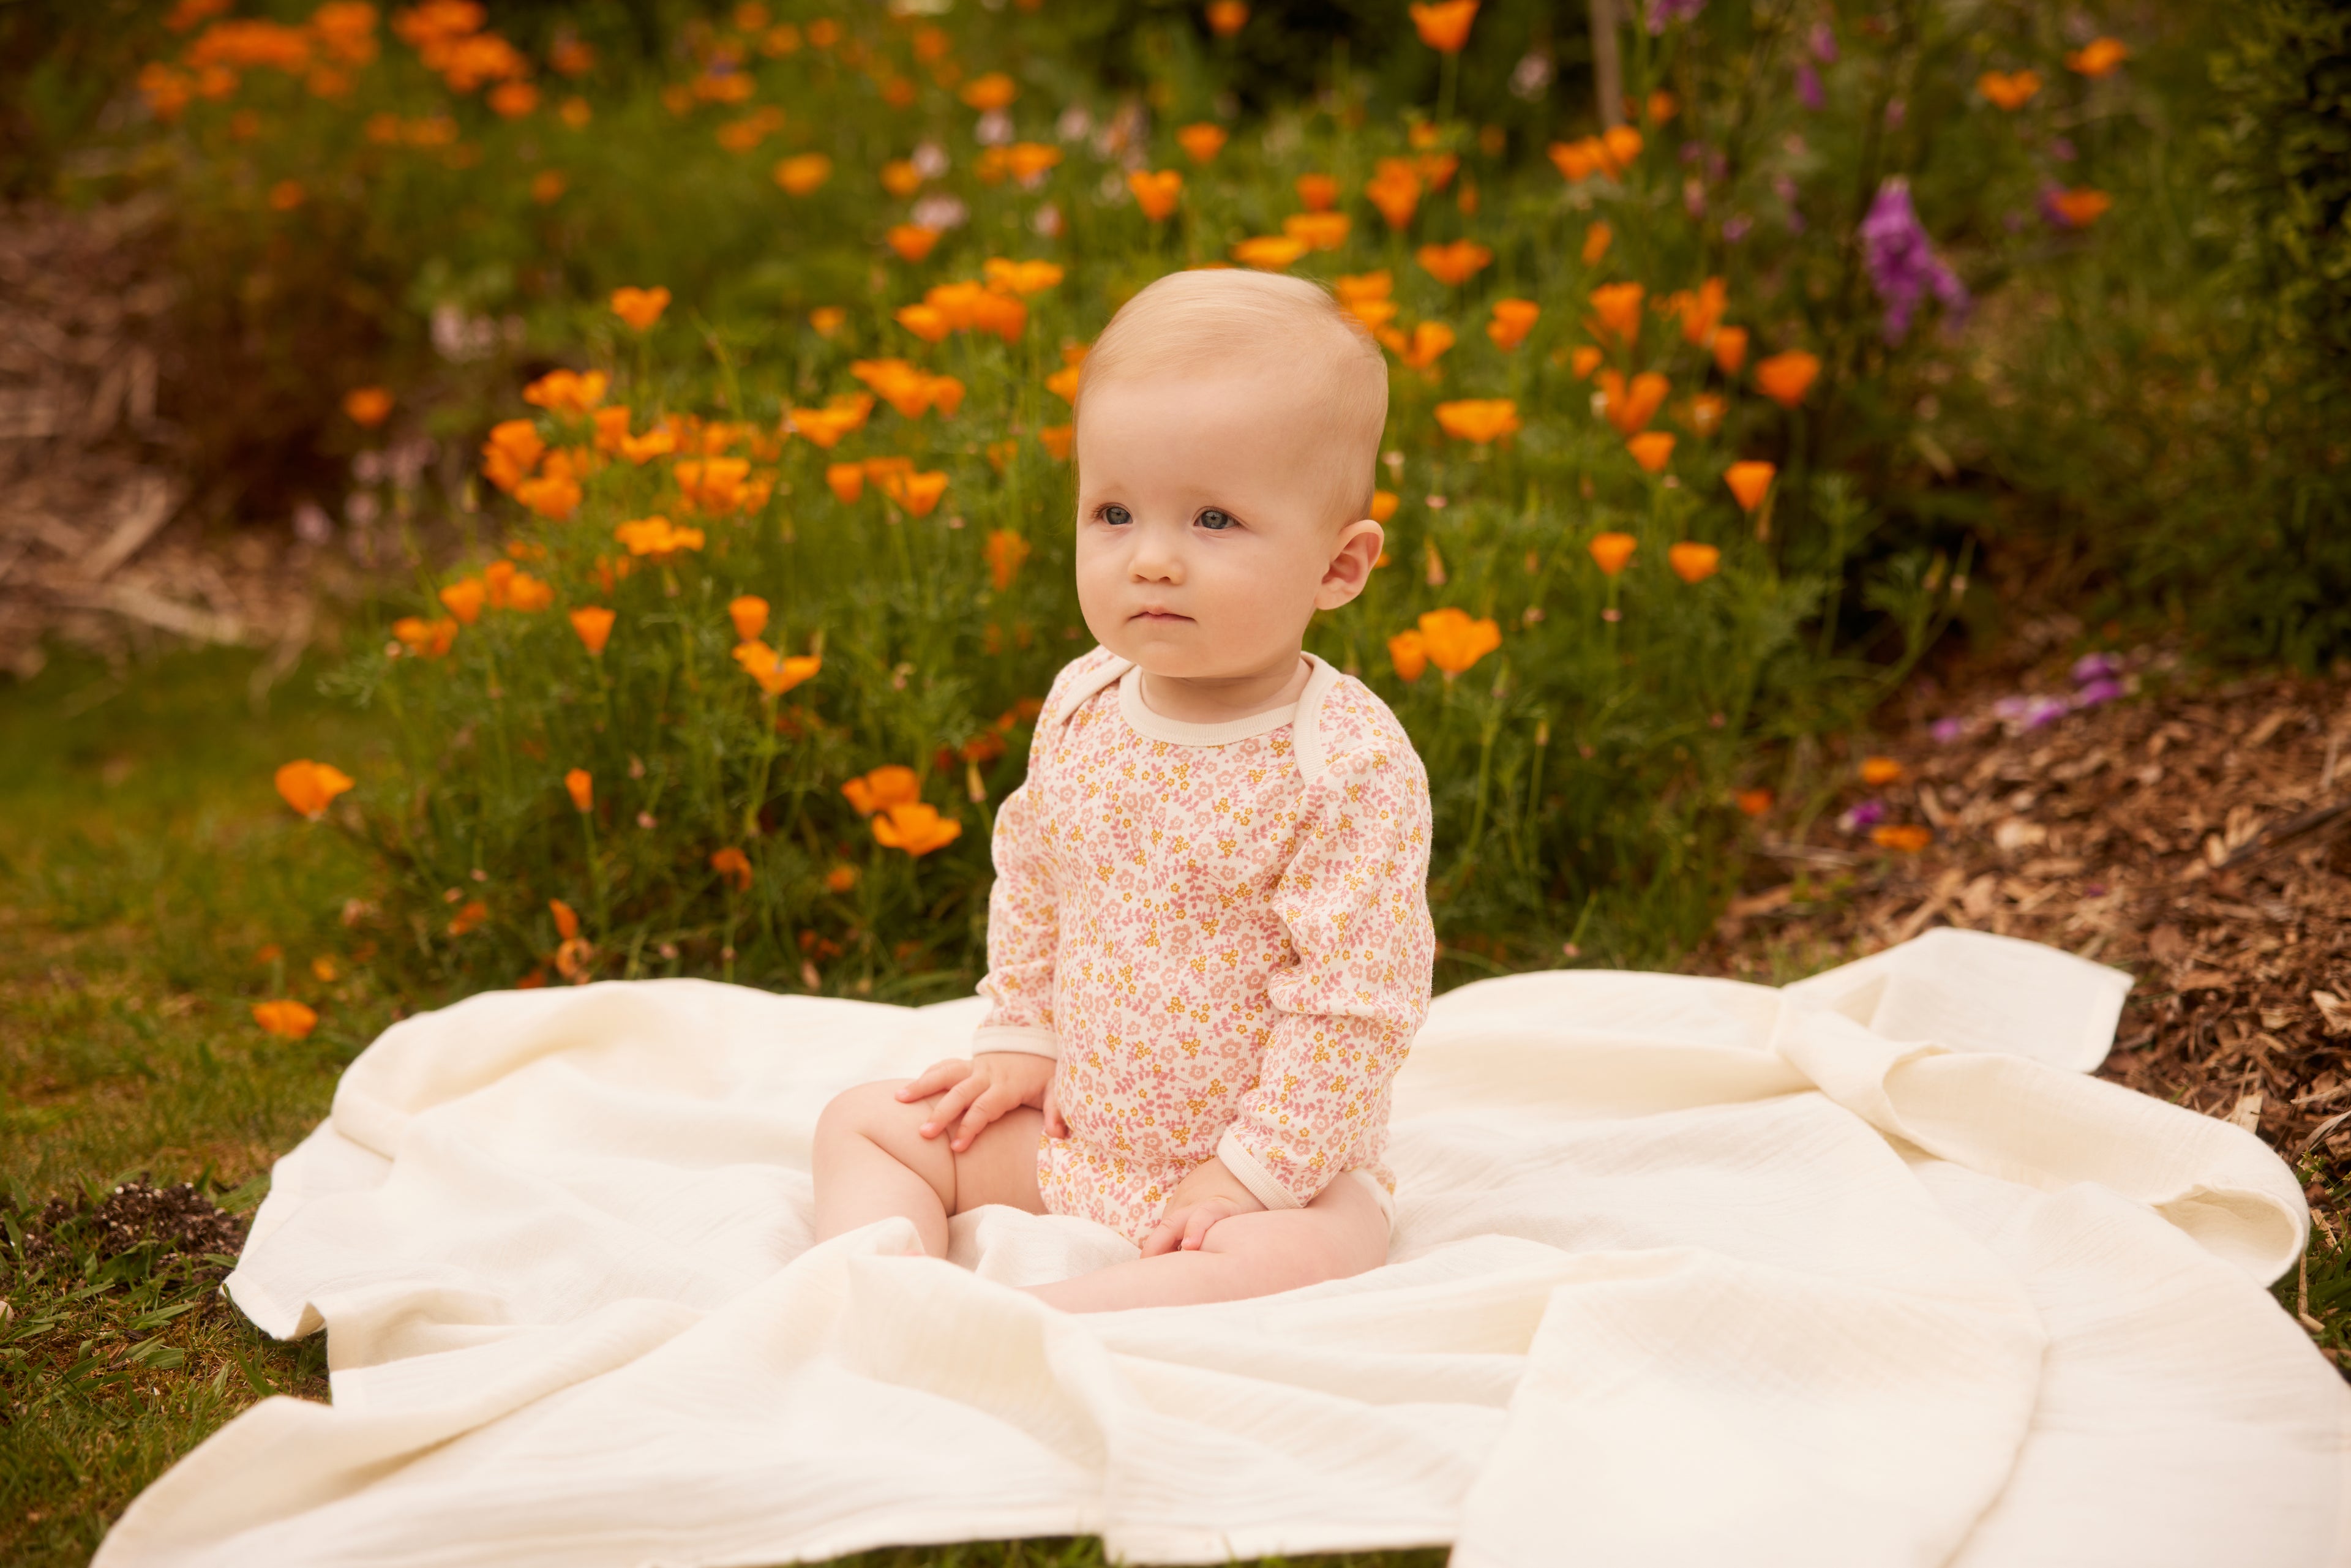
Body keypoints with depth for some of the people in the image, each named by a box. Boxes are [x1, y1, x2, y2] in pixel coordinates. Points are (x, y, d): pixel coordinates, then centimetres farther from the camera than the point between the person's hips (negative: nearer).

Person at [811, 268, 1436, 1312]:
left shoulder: (1353, 766, -23)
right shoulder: (1082, 708, -4)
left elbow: (1355, 1004, -23)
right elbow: (1031, 885, 13)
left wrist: (1249, 1172, -22)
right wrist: (1020, 1044, 10)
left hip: (1273, 1159, -6)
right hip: (1072, 1131, 6)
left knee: (1293, 1259, -35)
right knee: (866, 1119, 5)